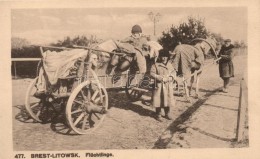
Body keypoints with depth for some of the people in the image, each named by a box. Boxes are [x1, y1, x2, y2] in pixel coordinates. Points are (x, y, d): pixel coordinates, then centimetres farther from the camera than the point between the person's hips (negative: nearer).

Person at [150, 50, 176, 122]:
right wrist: (160, 78, -20)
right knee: (158, 100, 0)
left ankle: (167, 114, 28)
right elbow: (152, 73, -12)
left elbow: (173, 72, 9)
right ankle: (158, 115, 14)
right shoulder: (156, 65, -7)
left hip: (168, 86, 5)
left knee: (168, 99, 12)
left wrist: (171, 77, -11)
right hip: (159, 86, -4)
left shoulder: (169, 64, 7)